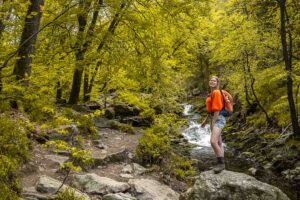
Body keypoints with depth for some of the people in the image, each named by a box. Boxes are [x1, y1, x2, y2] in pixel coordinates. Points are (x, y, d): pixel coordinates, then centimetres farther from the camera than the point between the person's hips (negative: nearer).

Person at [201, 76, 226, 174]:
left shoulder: (216, 92, -11)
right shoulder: (211, 93, 18)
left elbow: (217, 108, -17)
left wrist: (213, 122, -19)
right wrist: (205, 120, 22)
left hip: (218, 119, -10)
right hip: (216, 119, 10)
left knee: (213, 141, -22)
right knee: (218, 143, 11)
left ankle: (221, 163, -14)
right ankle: (220, 163, 16)